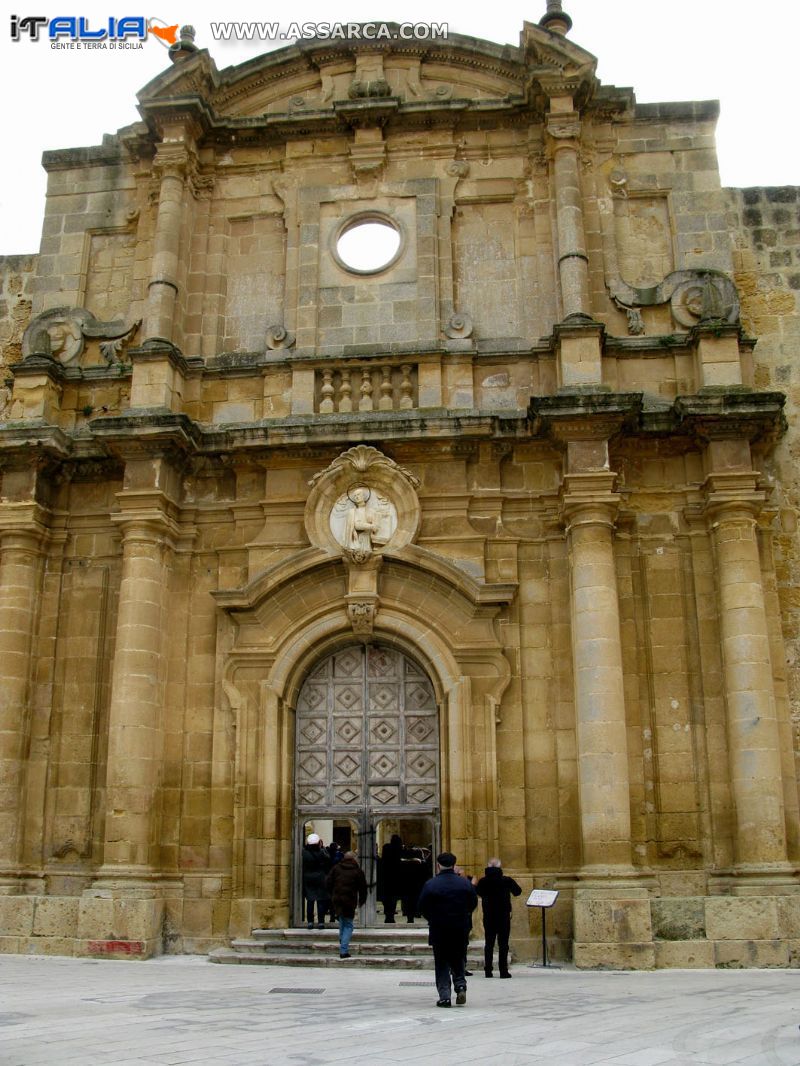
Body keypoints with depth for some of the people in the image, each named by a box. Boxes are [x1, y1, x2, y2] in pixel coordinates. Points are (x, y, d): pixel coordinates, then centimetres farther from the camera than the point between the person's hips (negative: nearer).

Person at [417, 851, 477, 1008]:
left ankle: (444, 996, 2)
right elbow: (473, 903, 4)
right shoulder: (465, 883, -3)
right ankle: (460, 985, -1)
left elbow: (422, 908, -6)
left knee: (441, 964, 8)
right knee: (458, 960, 19)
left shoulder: (430, 885, -10)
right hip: (461, 930, 2)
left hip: (438, 930, -2)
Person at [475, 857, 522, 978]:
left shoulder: (483, 881, -5)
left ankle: (488, 970, 8)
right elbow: (517, 891, 4)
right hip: (504, 916, -2)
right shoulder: (507, 880, -11)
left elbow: (478, 893, 13)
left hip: (488, 916, 2)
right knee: (503, 944, 2)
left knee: (489, 943, 10)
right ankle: (503, 970, -1)